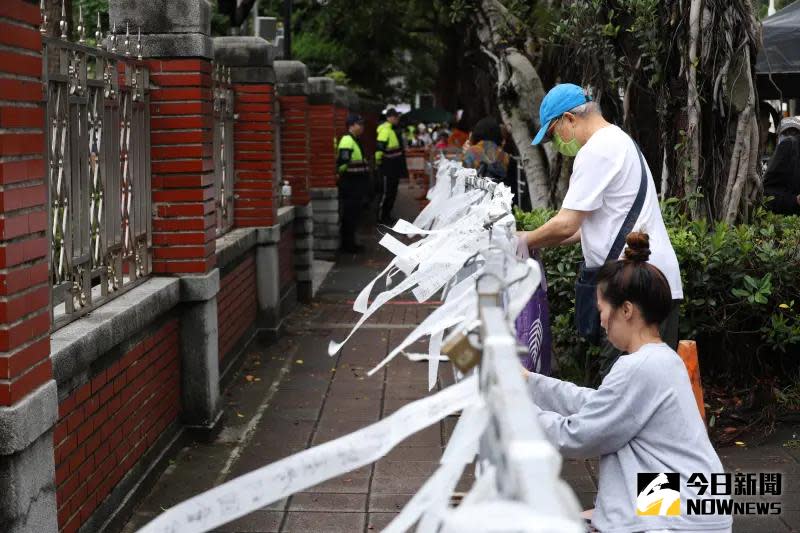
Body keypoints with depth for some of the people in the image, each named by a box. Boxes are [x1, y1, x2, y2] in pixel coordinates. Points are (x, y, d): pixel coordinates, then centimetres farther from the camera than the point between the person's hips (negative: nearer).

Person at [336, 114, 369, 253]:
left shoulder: (355, 141, 16)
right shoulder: (347, 141, -17)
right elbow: (342, 163, -27)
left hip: (356, 186, 10)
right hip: (350, 186, -10)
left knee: (354, 215, 15)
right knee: (350, 216, -5)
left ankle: (350, 243, 23)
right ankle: (348, 245, 1)